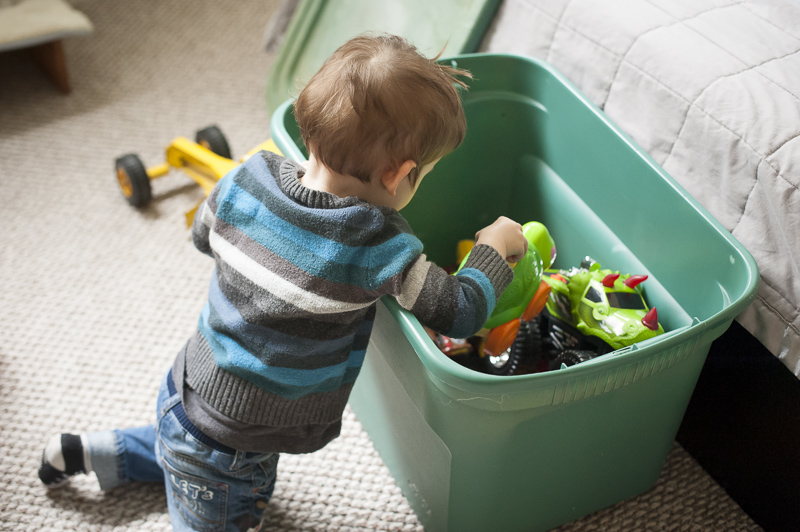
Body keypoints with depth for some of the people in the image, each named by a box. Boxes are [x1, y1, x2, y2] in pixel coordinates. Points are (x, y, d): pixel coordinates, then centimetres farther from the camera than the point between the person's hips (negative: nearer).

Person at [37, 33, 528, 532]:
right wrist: (496, 247, -4)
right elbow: (463, 312, -21)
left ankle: (86, 451, 38)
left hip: (190, 391, 7)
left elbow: (204, 234, 7)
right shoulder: (377, 246, -31)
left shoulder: (249, 179, -13)